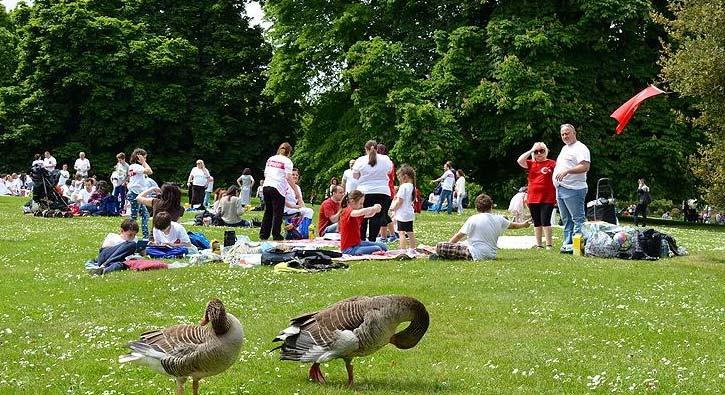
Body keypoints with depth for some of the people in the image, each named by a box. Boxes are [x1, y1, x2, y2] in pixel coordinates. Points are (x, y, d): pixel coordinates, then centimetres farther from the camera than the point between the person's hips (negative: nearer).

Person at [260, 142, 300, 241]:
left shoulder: (271, 159, 15)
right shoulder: (287, 161, -2)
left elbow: (265, 174, 18)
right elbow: (288, 177, -11)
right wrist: (296, 192, -10)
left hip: (266, 186, 6)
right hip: (278, 188, -6)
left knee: (268, 212, 14)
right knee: (278, 214, 2)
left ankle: (263, 235, 14)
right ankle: (276, 236, 4)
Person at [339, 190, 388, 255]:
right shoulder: (348, 211, -18)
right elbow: (360, 212, -37)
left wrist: (375, 209, -9)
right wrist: (373, 208, -24)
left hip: (357, 243, 10)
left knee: (383, 247, 13)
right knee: (377, 249, -24)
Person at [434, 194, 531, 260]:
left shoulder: (473, 219, -7)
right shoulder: (499, 219, 7)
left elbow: (459, 236, -1)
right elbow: (512, 225, 28)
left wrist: (446, 247, 11)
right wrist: (523, 224, 49)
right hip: (491, 255, 7)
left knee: (439, 247, -9)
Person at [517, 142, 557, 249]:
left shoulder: (551, 163, 1)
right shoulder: (531, 164, 11)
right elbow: (519, 161, -5)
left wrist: (557, 196, -4)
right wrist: (531, 151, -4)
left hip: (547, 198, -4)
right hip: (533, 198, 4)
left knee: (545, 221, -10)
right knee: (536, 222, 9)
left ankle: (549, 245, -6)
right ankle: (538, 245, 15)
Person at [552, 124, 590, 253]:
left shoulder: (580, 148, -7)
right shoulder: (565, 148, 23)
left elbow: (585, 167, -19)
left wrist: (567, 171, -26)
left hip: (573, 189, -10)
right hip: (560, 188, 10)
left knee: (577, 219, -9)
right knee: (566, 220, 12)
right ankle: (568, 244, 15)